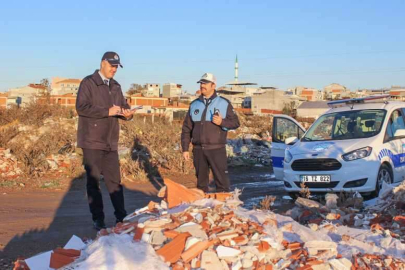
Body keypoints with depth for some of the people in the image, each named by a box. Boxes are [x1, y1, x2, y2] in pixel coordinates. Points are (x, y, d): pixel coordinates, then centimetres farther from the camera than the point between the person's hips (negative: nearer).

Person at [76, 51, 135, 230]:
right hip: (92, 141, -6)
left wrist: (127, 113, -8)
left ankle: (121, 217, 14)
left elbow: (123, 106, 16)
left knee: (114, 180, 8)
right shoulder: (89, 83, -6)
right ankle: (98, 219, 11)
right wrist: (107, 112, -21)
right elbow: (81, 107, -17)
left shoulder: (115, 86, 15)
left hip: (110, 142, 6)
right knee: (93, 180, 3)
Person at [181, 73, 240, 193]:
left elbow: (235, 123, 1)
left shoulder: (224, 103, 2)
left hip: (217, 150, -3)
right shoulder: (194, 105, 11)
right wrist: (185, 149, 7)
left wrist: (222, 122, -18)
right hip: (198, 150, 4)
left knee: (221, 180, -5)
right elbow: (186, 128, 12)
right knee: (201, 180, 11)